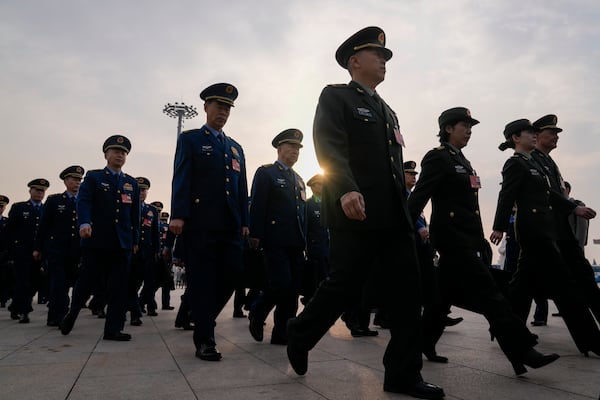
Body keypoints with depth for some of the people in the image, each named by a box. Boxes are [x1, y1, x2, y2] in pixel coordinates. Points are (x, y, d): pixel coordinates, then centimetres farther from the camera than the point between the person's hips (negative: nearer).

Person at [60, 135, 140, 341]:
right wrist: (84, 223, -27)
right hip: (96, 241, -3)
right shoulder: (93, 177, 6)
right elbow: (83, 201, -9)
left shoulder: (132, 183, 16)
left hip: (123, 243, 3)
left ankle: (113, 328, 6)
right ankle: (71, 314, 33)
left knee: (119, 287, 0)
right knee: (86, 281, 6)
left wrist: (135, 240, 11)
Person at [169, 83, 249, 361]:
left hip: (230, 226, 5)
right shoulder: (190, 139, 8)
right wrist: (178, 215, -15)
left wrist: (245, 221, 11)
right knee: (202, 281, -1)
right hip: (199, 223, -5)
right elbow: (181, 179, -4)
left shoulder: (236, 148, 23)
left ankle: (203, 319, 26)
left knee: (231, 275, 2)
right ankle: (204, 340, 8)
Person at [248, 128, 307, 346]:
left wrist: (304, 240, 13)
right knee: (281, 285, -13)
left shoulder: (298, 179, 22)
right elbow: (257, 206, -6)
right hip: (275, 241, -6)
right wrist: (255, 235, -14)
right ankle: (257, 313, 15)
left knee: (292, 289, 3)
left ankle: (282, 334, 12)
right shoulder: (265, 173, 3)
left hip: (296, 243, 6)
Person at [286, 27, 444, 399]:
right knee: (344, 288, -3)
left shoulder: (387, 110, 25)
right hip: (355, 213, -7)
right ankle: (300, 334, 23)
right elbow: (329, 146, -14)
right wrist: (346, 190, -30)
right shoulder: (335, 96, 3)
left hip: (394, 216, 7)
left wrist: (405, 208, 18)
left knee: (408, 291, 2)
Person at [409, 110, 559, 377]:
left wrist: (481, 242, 16)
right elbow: (419, 196, -15)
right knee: (488, 294, -8)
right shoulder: (437, 157, -8)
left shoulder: (462, 161, 19)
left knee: (446, 294, 11)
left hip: (468, 237, 9)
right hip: (452, 235, -9)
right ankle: (522, 352, -3)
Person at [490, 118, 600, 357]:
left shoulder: (533, 164, 19)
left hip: (541, 230, 10)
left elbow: (549, 194, 22)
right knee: (562, 284, -5)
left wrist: (575, 209, 18)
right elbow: (506, 196, -18)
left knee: (526, 283, 10)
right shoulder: (515, 164, -8)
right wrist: (499, 227, -24)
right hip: (533, 229, -10)